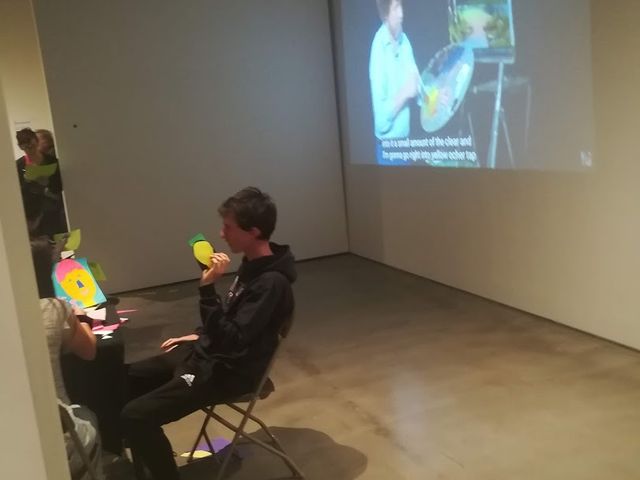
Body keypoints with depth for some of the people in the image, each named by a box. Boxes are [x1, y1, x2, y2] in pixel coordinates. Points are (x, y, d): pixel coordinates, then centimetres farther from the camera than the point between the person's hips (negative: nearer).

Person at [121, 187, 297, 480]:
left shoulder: (271, 283, -26)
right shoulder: (253, 263, 5)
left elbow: (232, 341, -29)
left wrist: (208, 288, -33)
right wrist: (199, 335, 16)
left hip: (227, 371, -10)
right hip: (206, 351, 10)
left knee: (135, 416, -17)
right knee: (127, 378, 15)